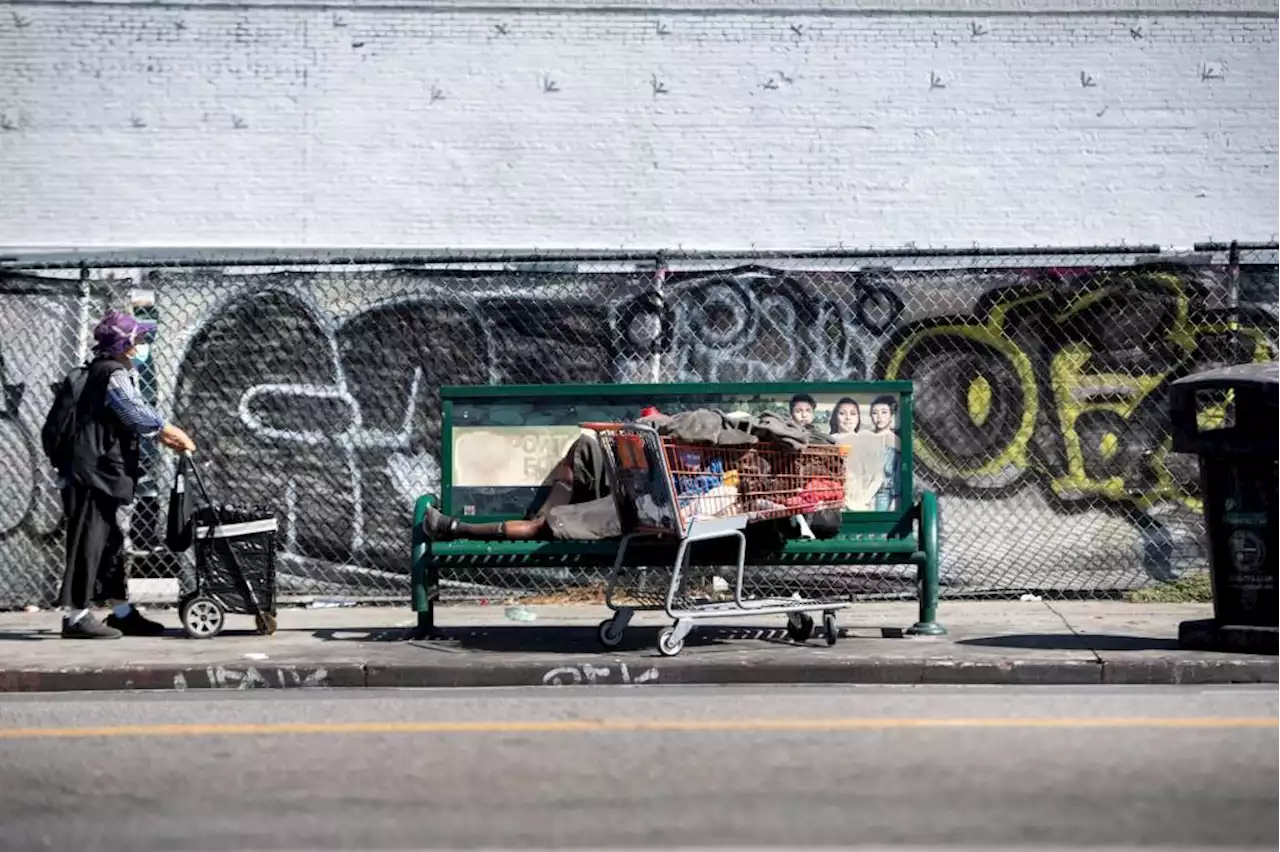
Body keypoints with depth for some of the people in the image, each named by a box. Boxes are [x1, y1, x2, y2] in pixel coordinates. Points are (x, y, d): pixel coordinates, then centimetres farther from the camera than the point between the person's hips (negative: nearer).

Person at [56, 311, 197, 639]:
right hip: (92, 472, -11)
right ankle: (76, 615, -9)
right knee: (88, 542, -9)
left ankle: (121, 611, 22)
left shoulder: (107, 371, 19)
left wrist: (165, 435, 10)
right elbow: (138, 415, -17)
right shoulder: (113, 373, -12)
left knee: (111, 542, 15)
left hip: (102, 472, 11)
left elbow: (132, 417, 20)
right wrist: (173, 433, -6)